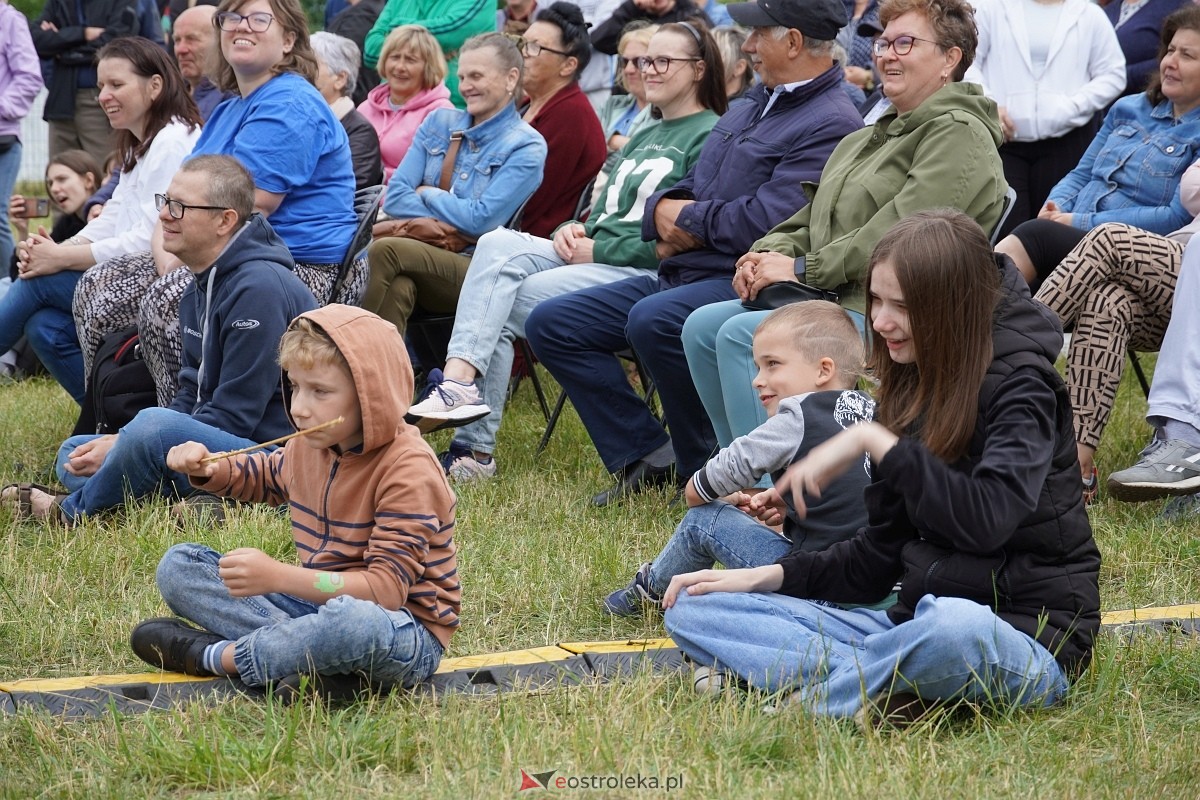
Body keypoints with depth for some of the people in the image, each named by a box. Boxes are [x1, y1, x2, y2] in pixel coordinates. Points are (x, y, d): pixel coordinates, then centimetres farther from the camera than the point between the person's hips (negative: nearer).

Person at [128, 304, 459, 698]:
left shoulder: (409, 470, -21)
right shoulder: (311, 444, 4)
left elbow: (387, 587, -29)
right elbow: (265, 475, 29)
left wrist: (279, 577, -37)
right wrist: (211, 470, 6)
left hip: (403, 630, -8)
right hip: (319, 602, 8)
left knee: (353, 622, -45)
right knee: (177, 567, 1)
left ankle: (214, 657, -22)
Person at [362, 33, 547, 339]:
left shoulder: (526, 147, 1)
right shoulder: (439, 123, 17)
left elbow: (480, 221, -10)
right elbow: (395, 198, 8)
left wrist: (427, 194, 3)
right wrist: (452, 227, -4)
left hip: (475, 270, -4)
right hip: (425, 255, 4)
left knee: (385, 250, -31)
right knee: (398, 285, -35)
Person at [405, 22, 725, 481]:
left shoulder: (710, 137, -5)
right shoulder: (644, 138, 25)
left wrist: (599, 250, -14)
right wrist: (576, 232, 4)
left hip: (648, 273, -8)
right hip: (594, 256, 8)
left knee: (497, 309, -22)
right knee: (497, 245, -20)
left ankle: (476, 446, -21)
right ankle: (460, 379, -31)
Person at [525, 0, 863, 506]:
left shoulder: (831, 125, -13)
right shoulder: (748, 109, 19)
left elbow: (770, 219, -24)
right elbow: (686, 190, 23)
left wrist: (686, 217, -7)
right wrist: (663, 210, -2)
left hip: (743, 284, -10)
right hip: (682, 275, 10)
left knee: (653, 321, -38)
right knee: (550, 324, 3)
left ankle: (706, 469, -18)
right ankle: (650, 458, -1)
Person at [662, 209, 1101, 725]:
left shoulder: (1020, 387, -9)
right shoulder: (908, 393, 12)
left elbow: (986, 519, -27)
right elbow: (880, 556, 14)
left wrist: (875, 443, -21)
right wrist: (773, 576, 0)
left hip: (1028, 639, -8)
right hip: (917, 621, 8)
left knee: (953, 625, -46)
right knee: (694, 609, -1)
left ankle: (811, 691, -20)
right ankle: (889, 686, -21)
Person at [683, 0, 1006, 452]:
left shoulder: (959, 135, -9)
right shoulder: (868, 139, 24)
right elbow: (810, 222, 24)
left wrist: (802, 269, -15)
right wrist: (768, 254, 1)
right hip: (834, 299, 10)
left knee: (741, 335, -24)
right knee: (703, 326, -4)